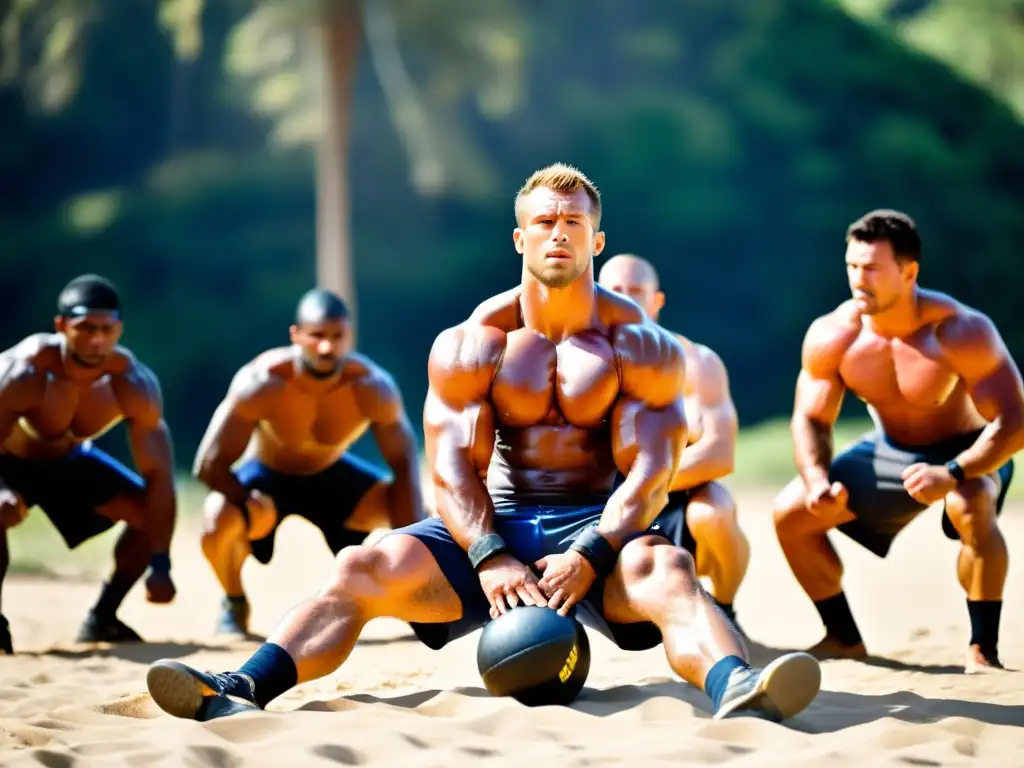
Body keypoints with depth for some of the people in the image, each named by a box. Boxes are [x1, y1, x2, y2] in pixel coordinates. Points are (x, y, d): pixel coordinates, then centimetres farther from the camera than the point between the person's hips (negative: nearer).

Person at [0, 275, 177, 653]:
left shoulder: (134, 384, -25)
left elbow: (157, 475, -22)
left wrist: (160, 565, -28)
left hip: (67, 458, 5)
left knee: (150, 512, -6)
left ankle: (101, 618, 9)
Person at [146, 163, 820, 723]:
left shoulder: (640, 346, -2)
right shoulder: (472, 345, 2)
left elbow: (650, 474, -10)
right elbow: (452, 467, -6)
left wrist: (588, 556, -27)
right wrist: (491, 558, -24)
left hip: (597, 527, -2)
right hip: (496, 525, 2)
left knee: (667, 571, -37)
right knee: (363, 568, -21)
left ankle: (737, 692, -64)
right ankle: (240, 693, -35)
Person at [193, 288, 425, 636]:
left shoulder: (373, 389, -27)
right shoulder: (261, 383, -33)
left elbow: (404, 469, -22)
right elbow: (209, 465, -30)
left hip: (332, 475, 3)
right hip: (266, 475, -2)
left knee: (417, 516, -17)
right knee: (219, 521, -34)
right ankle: (235, 603, 0)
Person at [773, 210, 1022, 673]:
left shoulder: (961, 332, -32)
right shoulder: (831, 336, -19)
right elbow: (811, 419, -8)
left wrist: (953, 474, -48)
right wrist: (818, 481, -28)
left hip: (967, 451, -5)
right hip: (891, 451, 5)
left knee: (971, 508, -39)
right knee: (791, 513, -6)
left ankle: (983, 649, -23)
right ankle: (844, 638, 13)